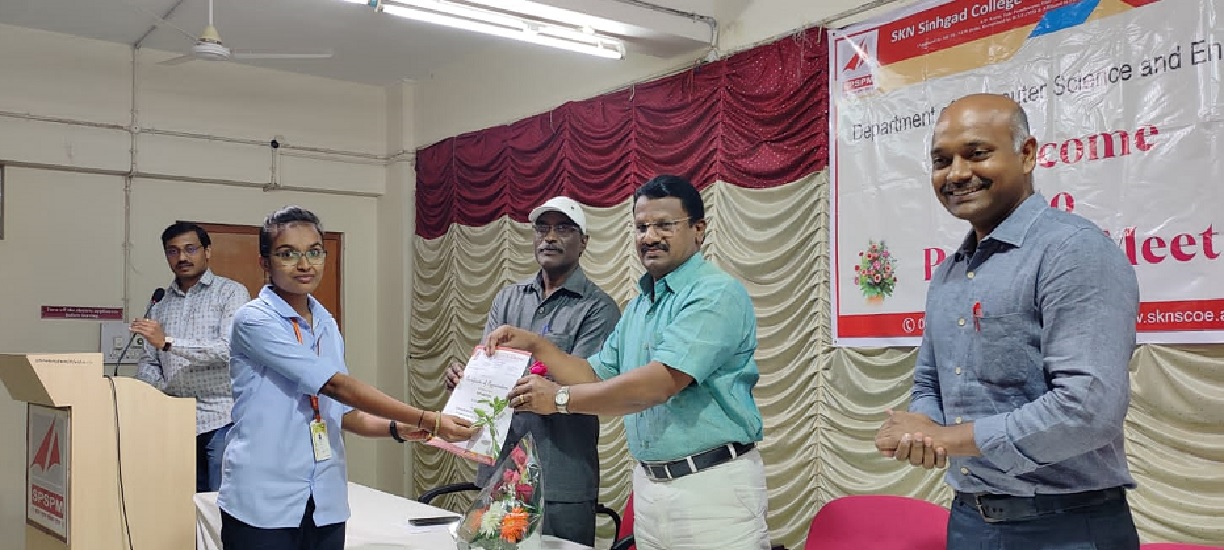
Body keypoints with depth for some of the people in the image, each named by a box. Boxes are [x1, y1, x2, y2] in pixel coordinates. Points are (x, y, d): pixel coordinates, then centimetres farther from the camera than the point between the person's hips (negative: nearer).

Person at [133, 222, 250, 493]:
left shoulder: (231, 293, -1)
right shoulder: (160, 304, 15)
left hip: (222, 419, -5)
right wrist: (159, 389, -6)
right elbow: (148, 362, 15)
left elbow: (231, 349, -15)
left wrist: (168, 343, -19)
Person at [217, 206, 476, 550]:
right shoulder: (255, 320, -11)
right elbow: (336, 385, -17)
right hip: (263, 503, -6)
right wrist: (428, 420, -19)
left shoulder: (327, 324, 10)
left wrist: (398, 429, -4)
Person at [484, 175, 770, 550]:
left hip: (712, 485, -7)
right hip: (649, 486, 8)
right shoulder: (639, 306, 15)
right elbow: (598, 377, 16)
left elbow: (662, 381, -23)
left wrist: (562, 398, -17)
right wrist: (536, 346, 2)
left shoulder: (717, 294, -14)